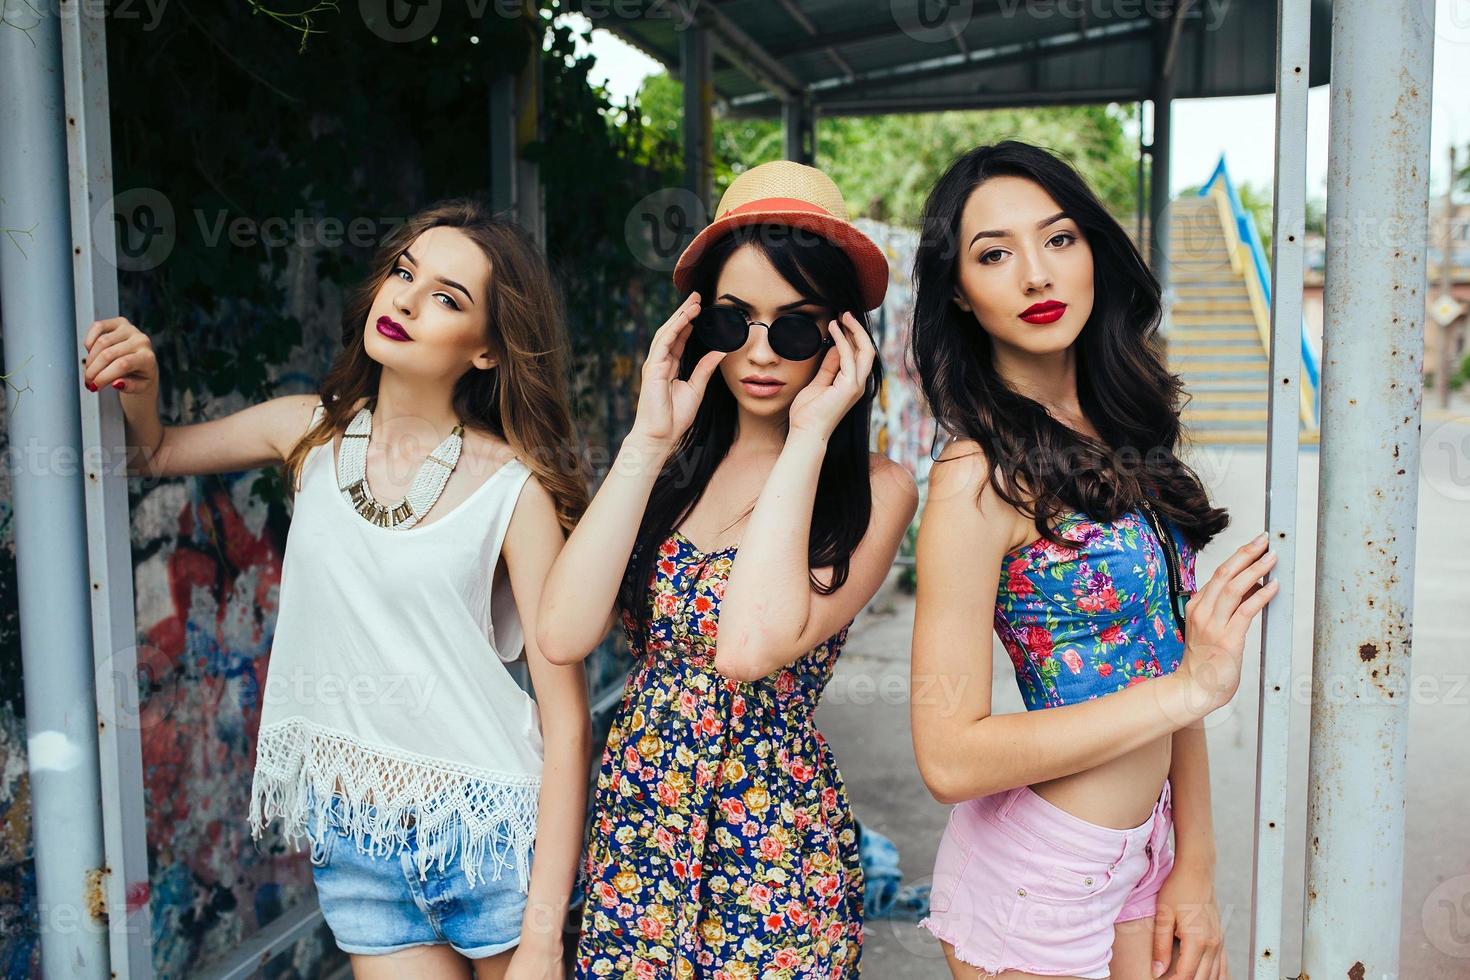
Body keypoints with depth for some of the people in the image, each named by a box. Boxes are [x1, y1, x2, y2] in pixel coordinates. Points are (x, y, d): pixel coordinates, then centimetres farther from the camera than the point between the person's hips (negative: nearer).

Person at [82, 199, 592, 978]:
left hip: (488, 831, -3)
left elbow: (567, 721, -14)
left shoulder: (514, 488, -14)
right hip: (353, 842, 3)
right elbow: (155, 453, 19)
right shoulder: (311, 431, -1)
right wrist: (139, 391, -5)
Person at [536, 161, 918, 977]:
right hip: (632, 831, 4)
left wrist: (807, 438, -21)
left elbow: (751, 647, -28)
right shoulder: (671, 466, 0)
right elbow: (563, 635, -14)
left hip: (775, 855, -3)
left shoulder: (875, 489, -11)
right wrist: (649, 443, -12)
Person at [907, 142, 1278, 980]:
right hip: (1036, 877, -6)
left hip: (1145, 848, 6)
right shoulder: (980, 477, -20)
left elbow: (1174, 650, 6)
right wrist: (1190, 687, -20)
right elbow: (951, 758, -23)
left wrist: (1196, 863, 2)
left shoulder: (1120, 435, 2)